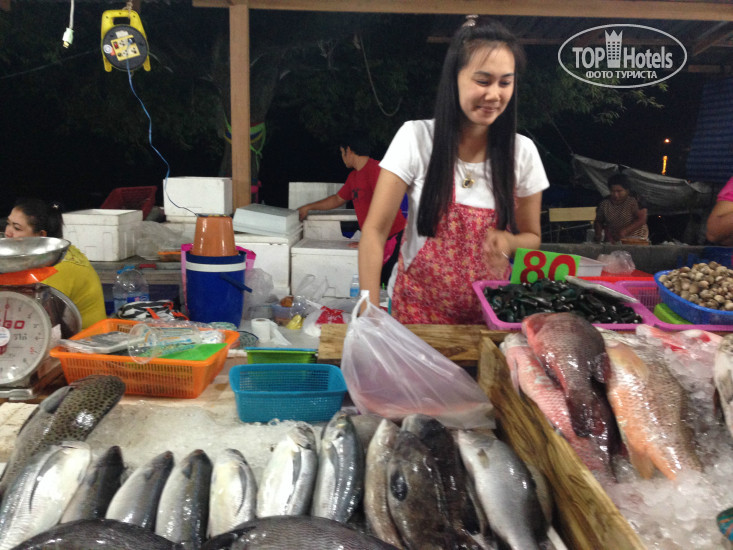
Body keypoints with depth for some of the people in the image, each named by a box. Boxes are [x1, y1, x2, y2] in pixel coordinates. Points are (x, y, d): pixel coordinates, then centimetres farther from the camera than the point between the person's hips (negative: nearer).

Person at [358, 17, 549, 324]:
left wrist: (507, 241, -18)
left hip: (488, 310, 2)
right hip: (417, 307, -1)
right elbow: (374, 230, -14)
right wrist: (370, 311, -25)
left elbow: (531, 236, 6)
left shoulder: (522, 152, -6)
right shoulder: (416, 138, -13)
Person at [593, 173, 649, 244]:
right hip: (613, 242, 3)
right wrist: (598, 235, -5)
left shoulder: (634, 201, -5)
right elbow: (598, 221, 14)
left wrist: (624, 231, -24)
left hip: (635, 240, -3)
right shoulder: (604, 203, 5)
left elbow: (642, 220, -12)